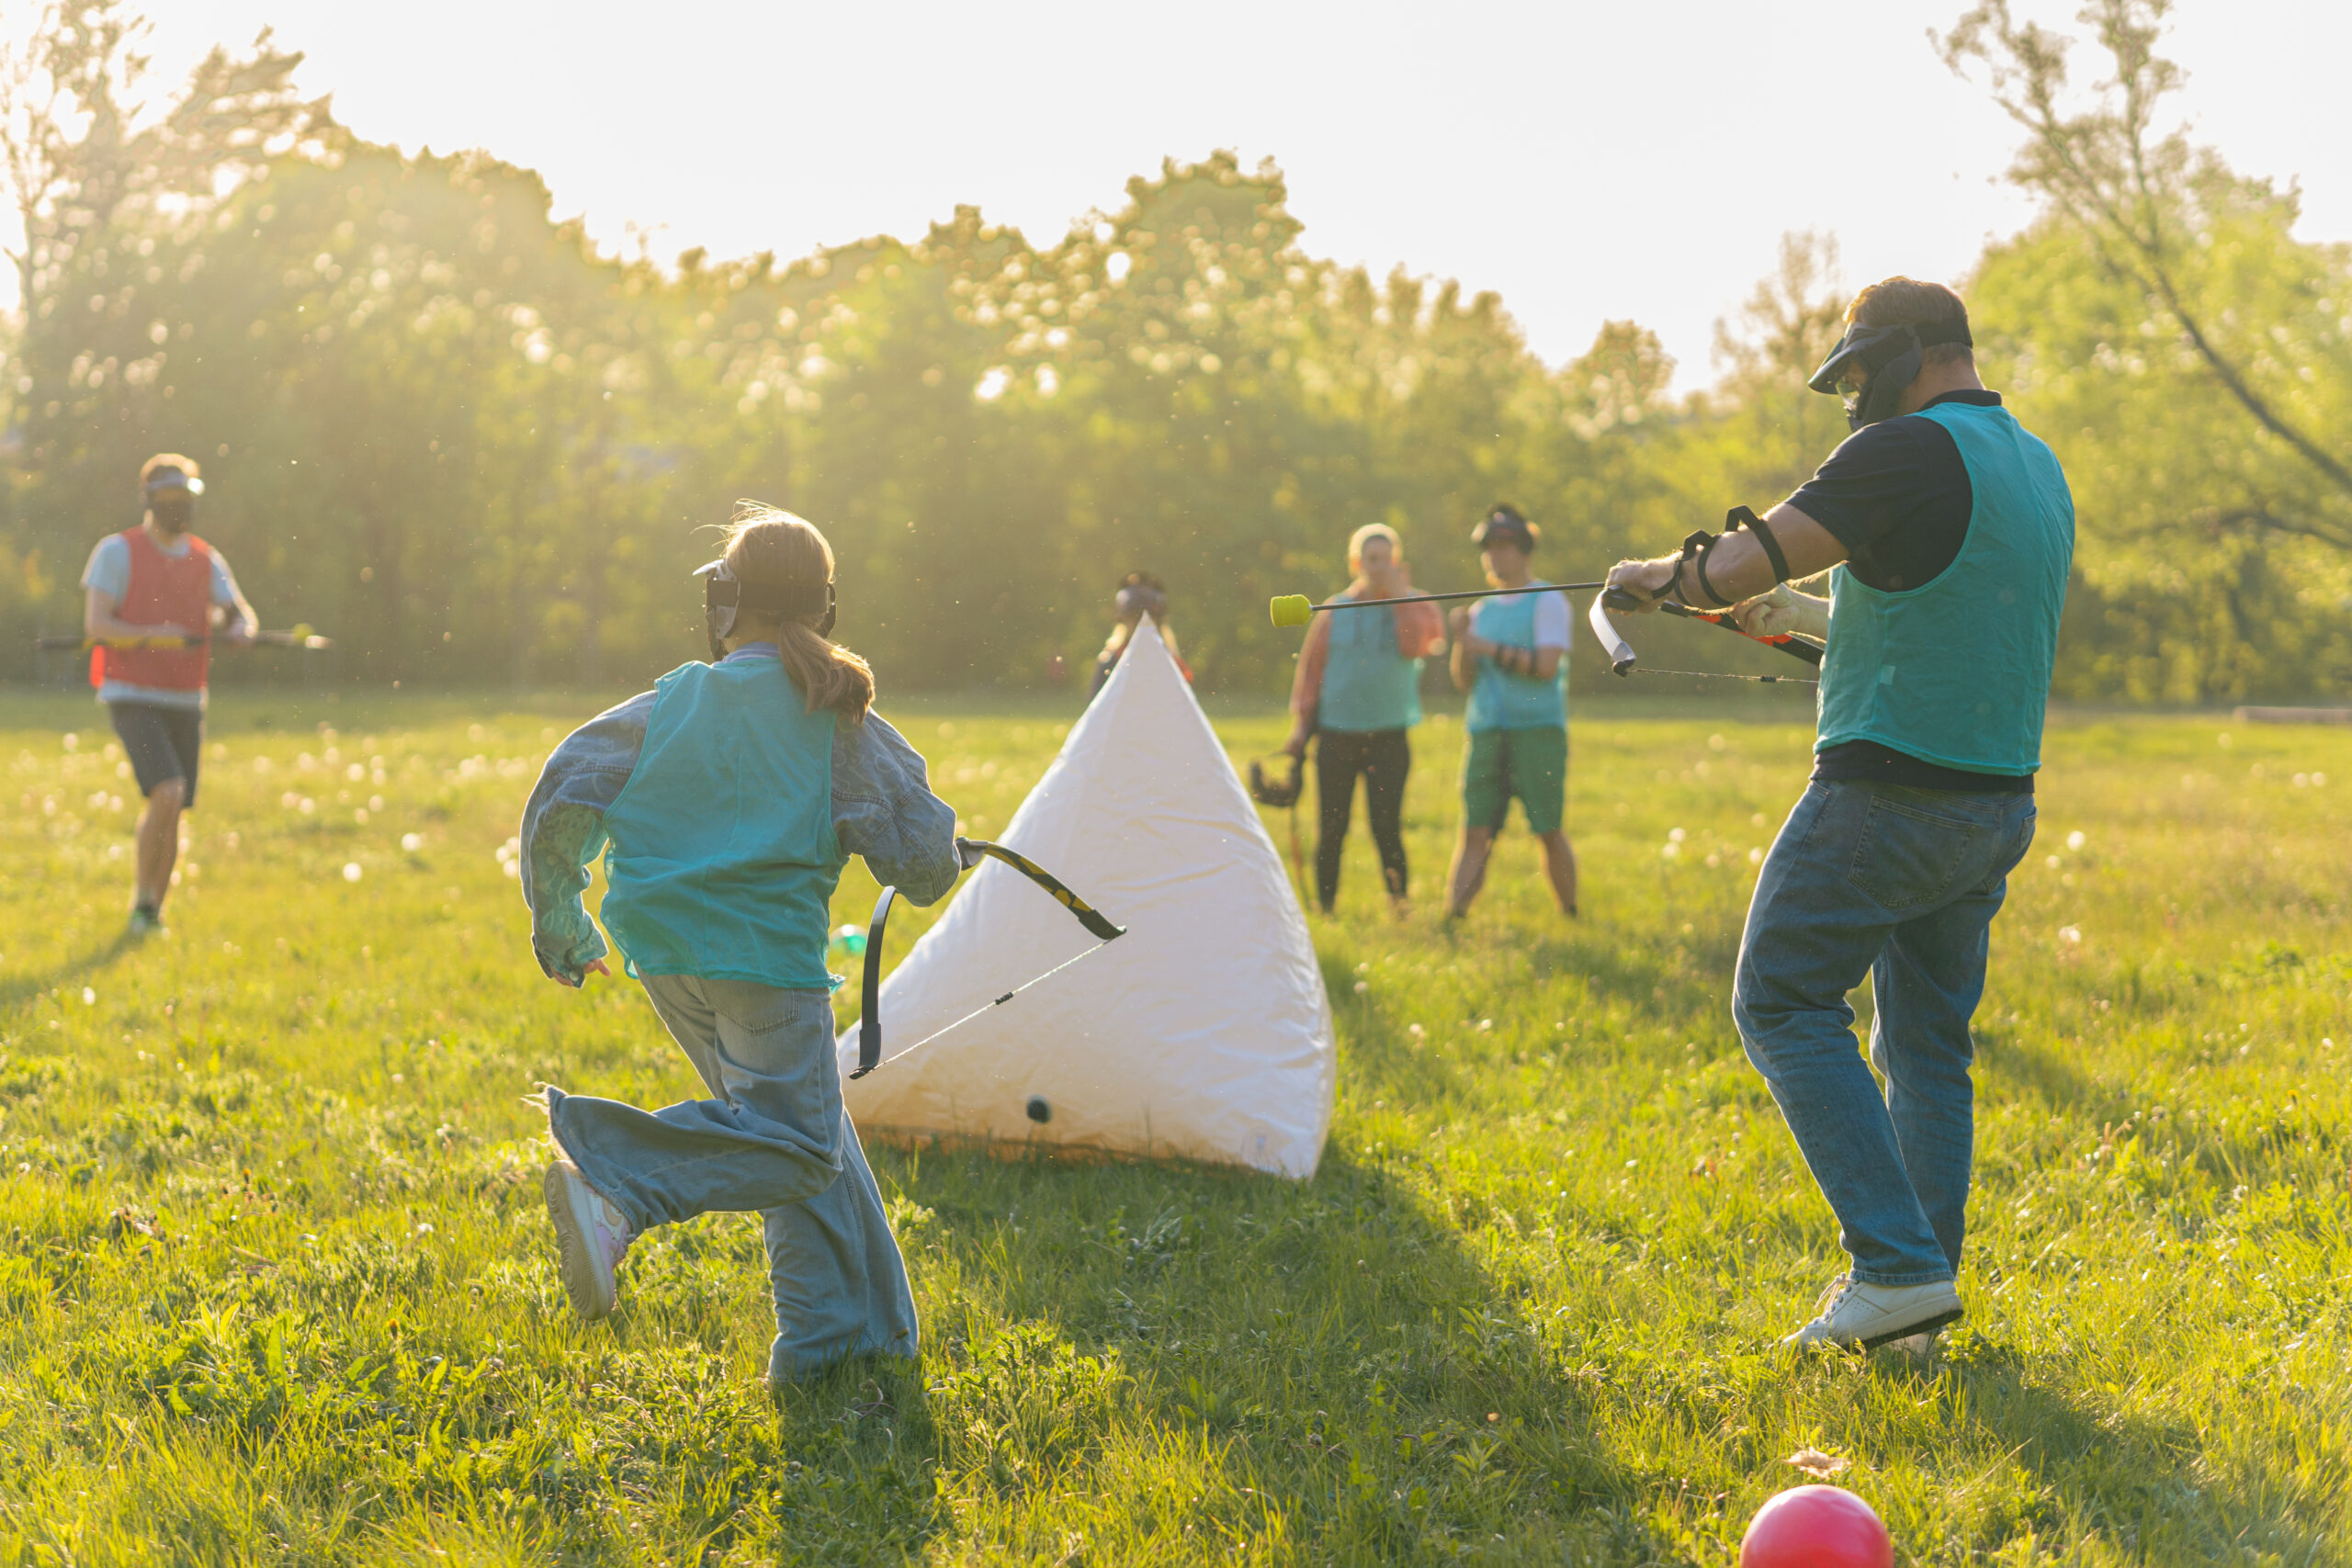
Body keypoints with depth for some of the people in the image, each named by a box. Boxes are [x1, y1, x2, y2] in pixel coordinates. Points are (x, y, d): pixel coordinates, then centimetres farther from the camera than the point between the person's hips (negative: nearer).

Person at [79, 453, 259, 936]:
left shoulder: (206, 560, 10)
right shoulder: (117, 552, -5)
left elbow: (240, 613, 3)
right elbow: (95, 625, -13)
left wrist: (240, 629, -21)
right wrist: (152, 635, -28)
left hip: (185, 701, 5)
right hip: (132, 697, -5)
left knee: (172, 817, 7)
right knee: (167, 793, -22)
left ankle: (153, 915, 19)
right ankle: (142, 900, -7)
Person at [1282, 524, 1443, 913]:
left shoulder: (1416, 608, 4)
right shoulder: (1335, 612, 7)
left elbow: (1415, 645, -17)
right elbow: (1310, 669, 12)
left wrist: (1399, 593, -13)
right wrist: (1301, 724, 5)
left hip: (1389, 738, -2)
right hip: (1336, 736, 2)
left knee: (1386, 828, -9)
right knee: (1330, 830, 3)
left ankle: (1399, 905, 3)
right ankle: (1324, 909, 12)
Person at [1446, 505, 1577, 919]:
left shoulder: (1548, 602, 3)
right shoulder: (1481, 611, 19)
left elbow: (1546, 664, -11)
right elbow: (1463, 681, 13)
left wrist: (1491, 649, -10)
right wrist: (1462, 640, -4)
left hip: (1538, 732, -4)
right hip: (1486, 731, 4)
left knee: (1548, 831, -3)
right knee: (1475, 832, -4)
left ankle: (1570, 917, 8)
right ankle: (1452, 919, -10)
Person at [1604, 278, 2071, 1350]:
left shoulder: (1911, 451, -14)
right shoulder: (2038, 468, 15)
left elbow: (1738, 567, -15)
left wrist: (1659, 574, 4)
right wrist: (1804, 615, 26)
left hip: (1889, 794, -9)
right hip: (1998, 807, 9)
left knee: (1784, 1007, 0)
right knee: (1927, 1045, 13)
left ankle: (1897, 1263, -9)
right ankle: (1917, 1300, 12)